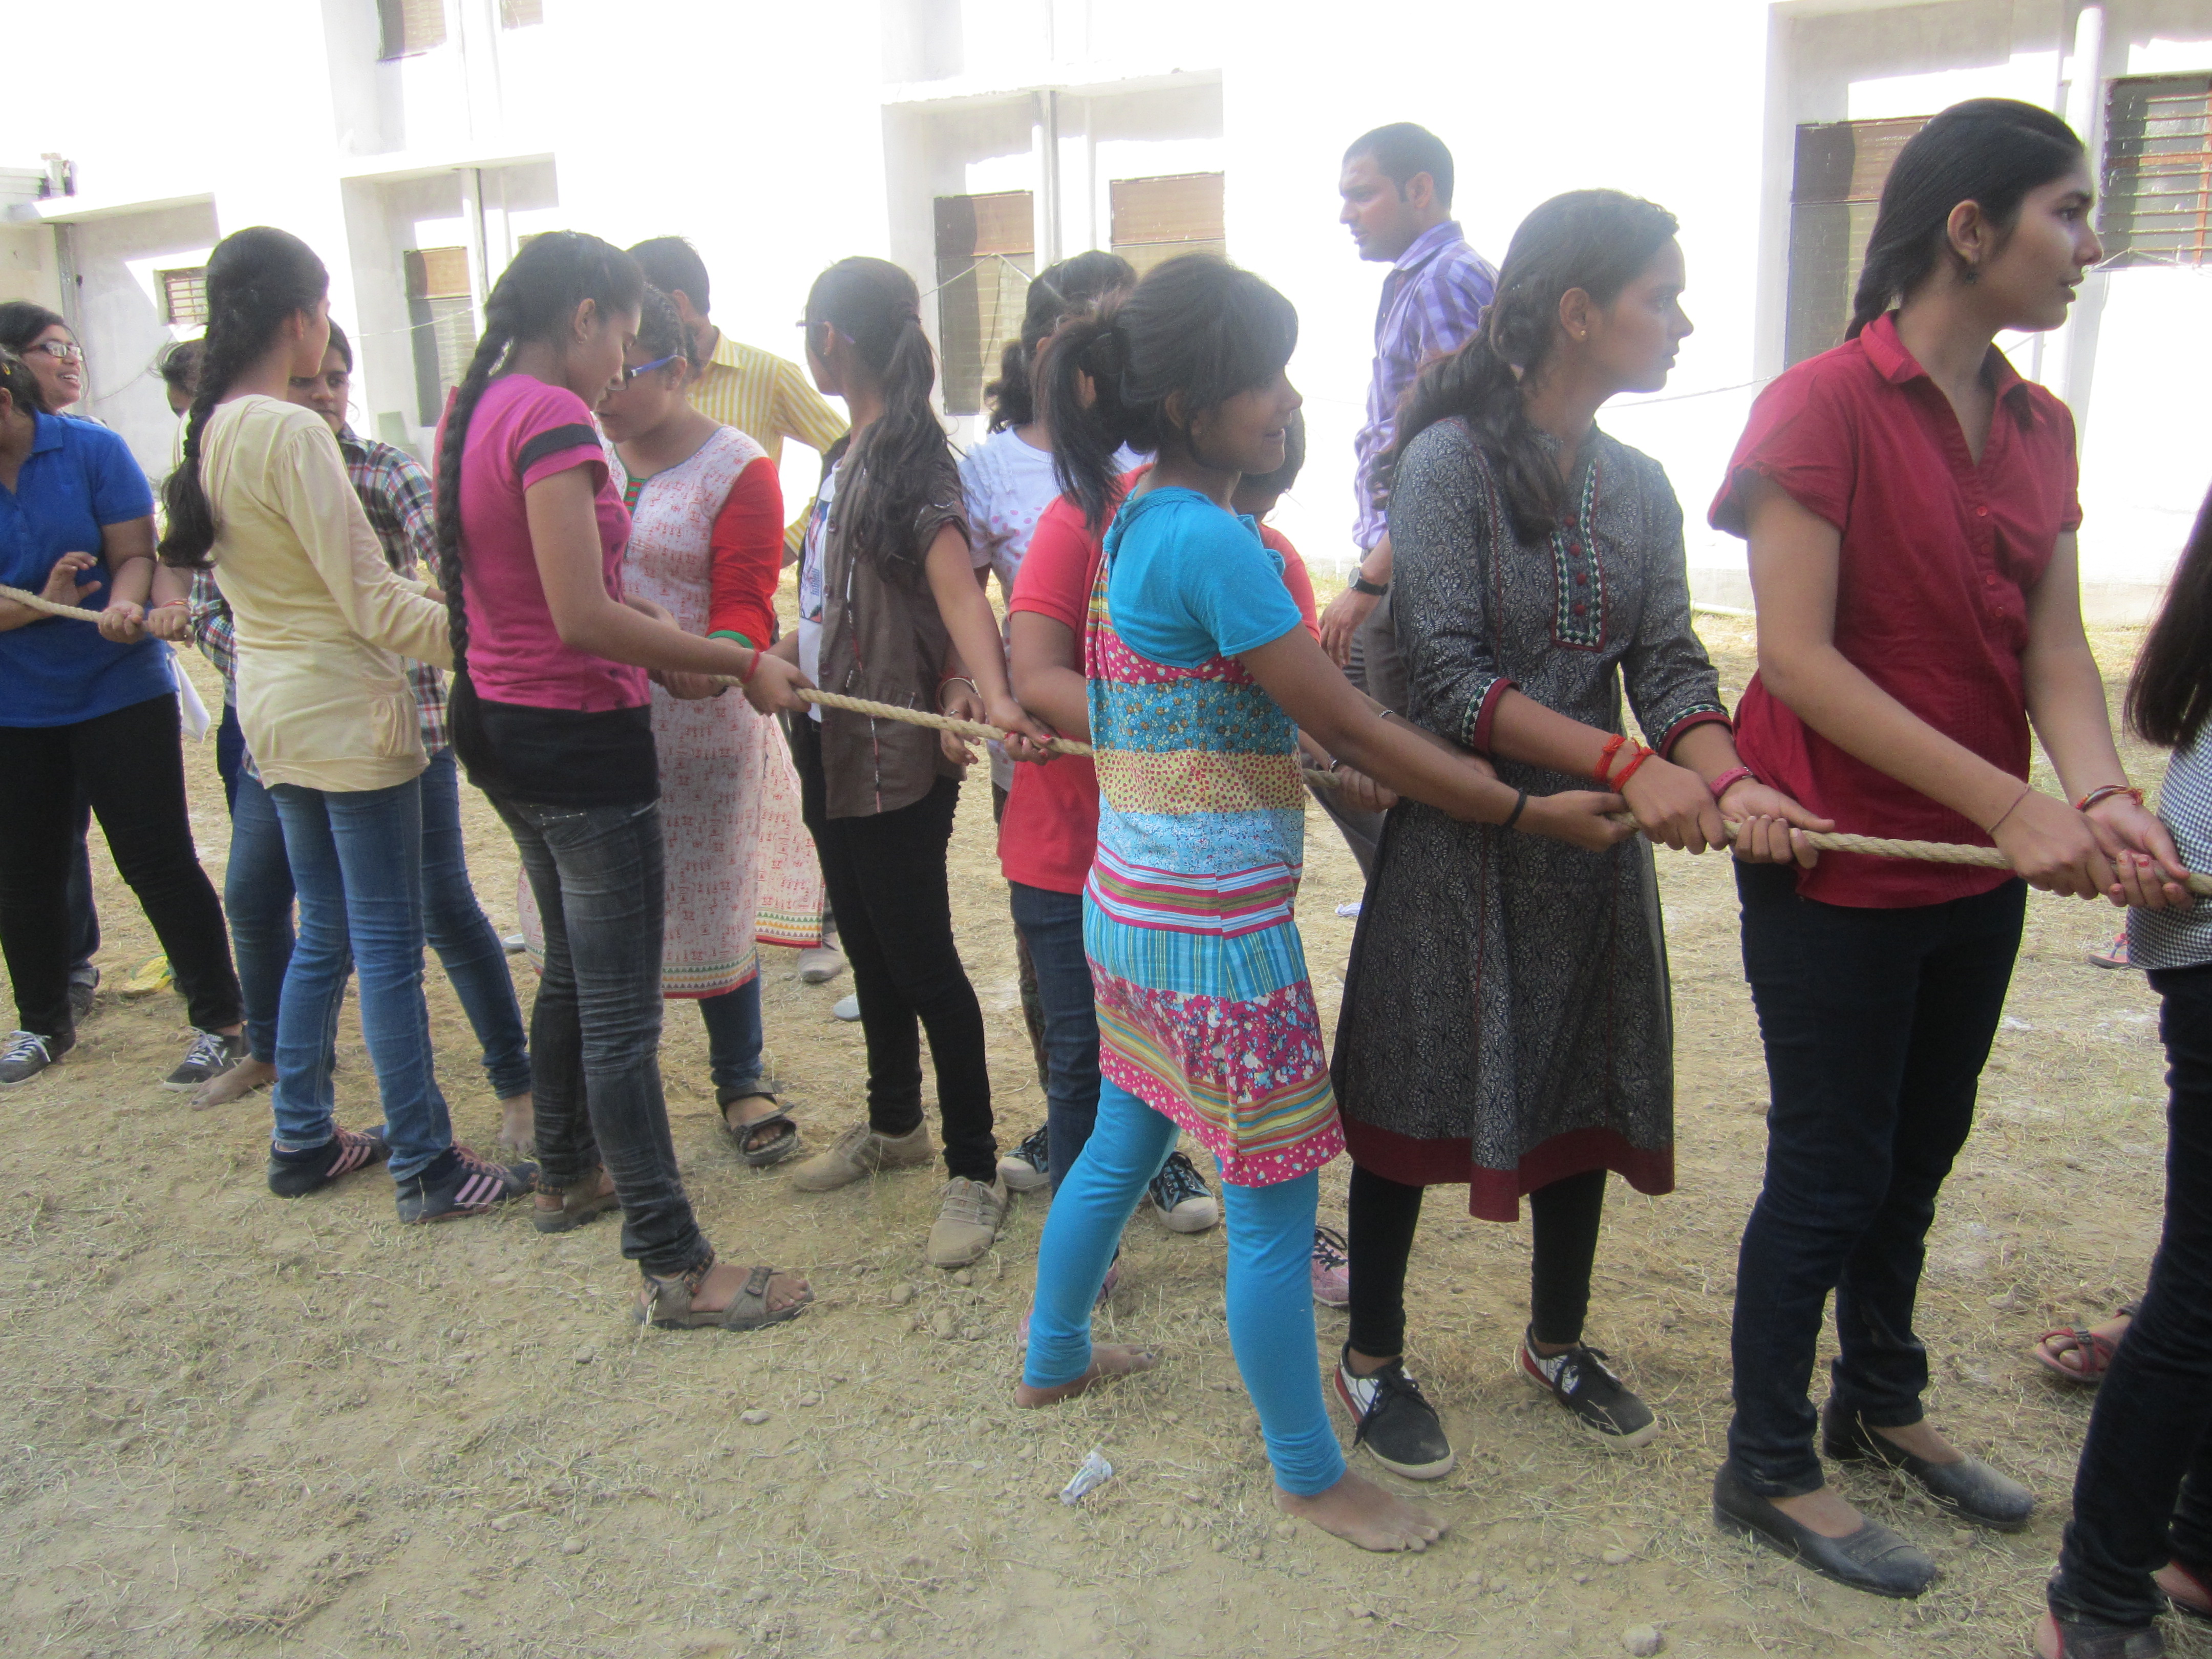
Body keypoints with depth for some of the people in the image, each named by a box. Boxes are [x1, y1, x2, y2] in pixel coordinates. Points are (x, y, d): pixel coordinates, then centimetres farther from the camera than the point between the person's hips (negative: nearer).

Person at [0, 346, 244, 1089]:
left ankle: (218, 1023, 8)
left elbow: (135, 556, -8)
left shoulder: (91, 450, -6)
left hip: (119, 690, -3)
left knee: (158, 859, -2)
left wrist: (123, 607, -28)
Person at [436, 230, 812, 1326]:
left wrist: (656, 628, 9)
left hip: (498, 726, 10)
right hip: (579, 742, -10)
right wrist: (740, 664, -21)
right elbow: (582, 619, -26)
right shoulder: (553, 419, -20)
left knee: (571, 969, 25)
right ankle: (674, 1268, 6)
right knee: (622, 1014, -4)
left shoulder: (475, 409, 9)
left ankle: (567, 1175, 42)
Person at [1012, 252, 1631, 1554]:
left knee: (1124, 1148, 25)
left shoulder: (1134, 519, 7)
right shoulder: (1211, 540, -21)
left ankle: (1056, 1359, 44)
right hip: (1217, 932, -10)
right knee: (1275, 1208, 4)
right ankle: (1311, 1474, 21)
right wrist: (1528, 810, -14)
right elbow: (1349, 729, -19)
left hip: (1132, 905, 10)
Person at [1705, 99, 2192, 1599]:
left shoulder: (2038, 427, 7)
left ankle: (1881, 1405, 41)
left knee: (1921, 1150, 20)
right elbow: (1798, 656, -21)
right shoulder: (1825, 406, -15)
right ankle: (1768, 1469, 23)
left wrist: (2098, 793, -18)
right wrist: (2012, 805, -23)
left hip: (1977, 867, 7)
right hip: (1839, 864, -7)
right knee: (1831, 1168, 4)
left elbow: (2052, 640, 2)